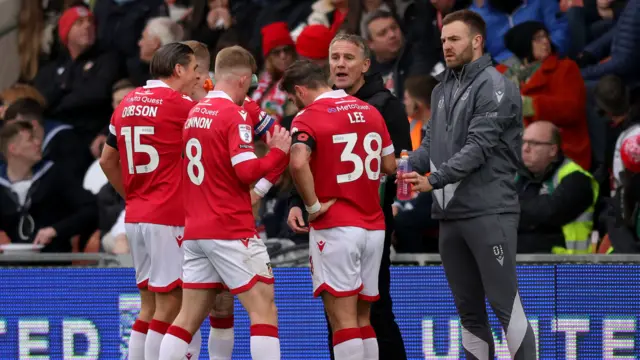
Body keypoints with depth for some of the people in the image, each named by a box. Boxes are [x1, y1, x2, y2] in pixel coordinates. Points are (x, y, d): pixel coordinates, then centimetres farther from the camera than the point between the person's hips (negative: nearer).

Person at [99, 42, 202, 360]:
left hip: (135, 216, 8)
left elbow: (107, 161, 20)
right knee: (169, 306, -5)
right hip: (168, 219, -8)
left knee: (149, 307, 12)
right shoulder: (178, 104, -10)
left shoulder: (127, 104, 12)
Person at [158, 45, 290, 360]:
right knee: (263, 308, -5)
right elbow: (247, 171, -18)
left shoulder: (193, 112, 11)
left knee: (189, 316, 10)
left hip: (194, 231, 7)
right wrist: (278, 151, -4)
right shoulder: (234, 115, -11)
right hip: (231, 230, -7)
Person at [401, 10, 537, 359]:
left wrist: (434, 179, -21)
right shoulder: (442, 90, 16)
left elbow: (479, 146, -16)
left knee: (505, 305, -8)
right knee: (468, 310, 9)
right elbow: (431, 143, 16)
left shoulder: (493, 86, -7)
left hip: (488, 213, -7)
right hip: (450, 214, 7)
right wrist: (406, 165, -4)